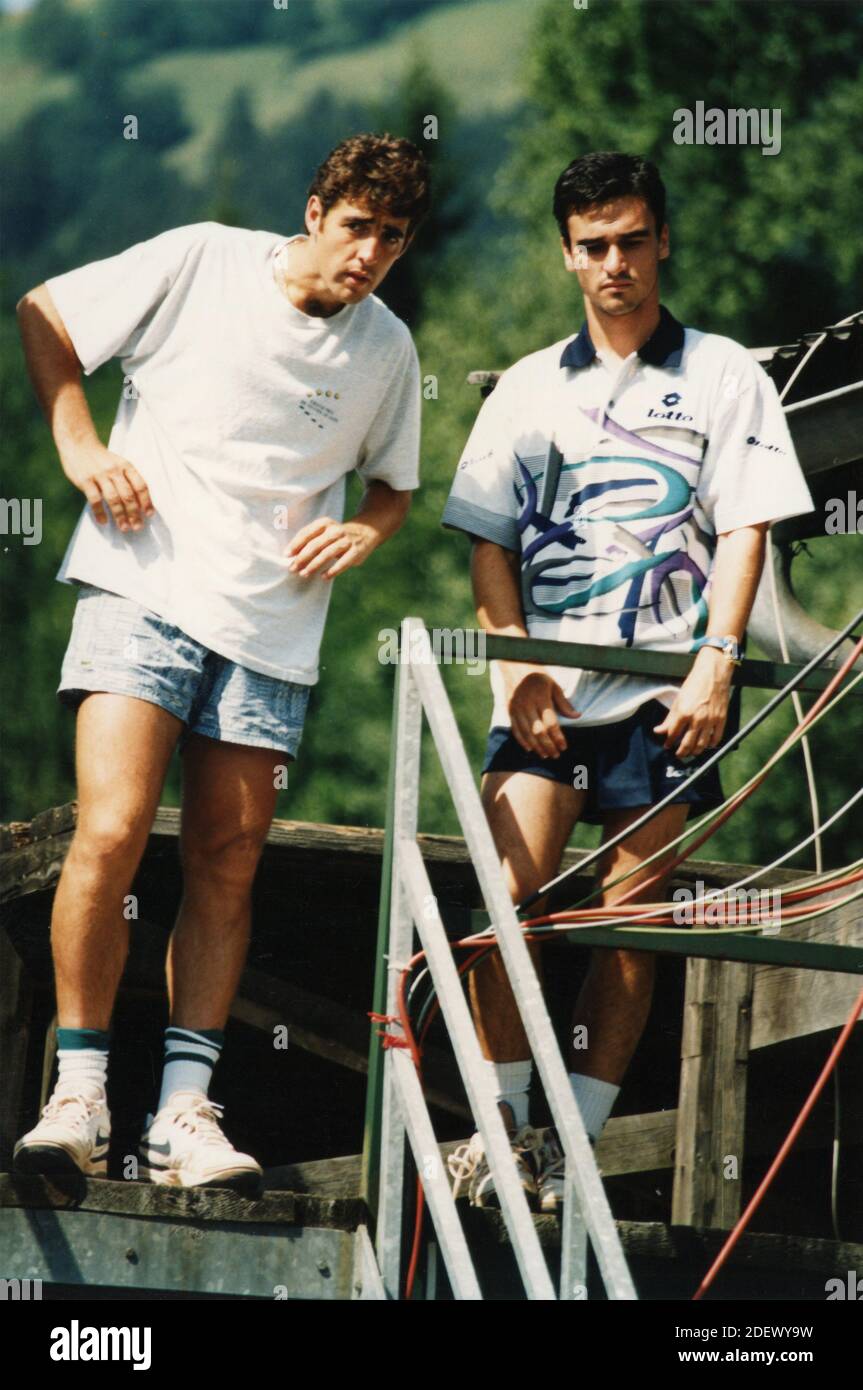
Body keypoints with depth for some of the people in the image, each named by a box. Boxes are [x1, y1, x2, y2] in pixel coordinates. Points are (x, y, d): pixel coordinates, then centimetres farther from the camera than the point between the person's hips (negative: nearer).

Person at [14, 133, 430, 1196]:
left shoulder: (388, 349, 9)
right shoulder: (200, 263, -3)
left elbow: (394, 485, 23)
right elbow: (42, 313, 6)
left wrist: (365, 530, 0)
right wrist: (79, 445, -5)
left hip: (271, 627, 4)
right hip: (145, 589, -4)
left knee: (226, 867, 3)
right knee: (111, 834, -17)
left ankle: (184, 1110, 6)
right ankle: (78, 1092, -8)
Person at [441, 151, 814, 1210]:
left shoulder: (721, 376, 9)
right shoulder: (530, 388, 16)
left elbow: (743, 530, 1)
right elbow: (488, 539, 13)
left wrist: (715, 662, -11)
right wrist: (516, 659, -2)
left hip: (663, 687, -2)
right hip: (544, 684, 2)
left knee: (633, 915, -3)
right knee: (512, 894, -13)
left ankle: (576, 1144, 0)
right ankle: (501, 1125, -7)